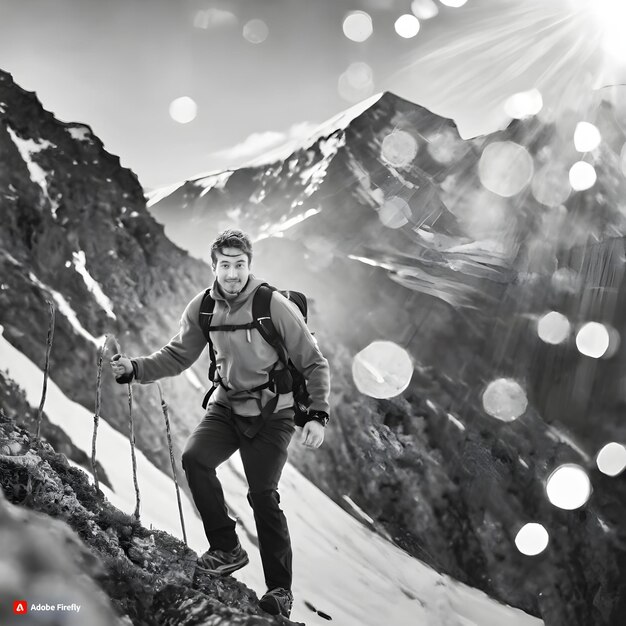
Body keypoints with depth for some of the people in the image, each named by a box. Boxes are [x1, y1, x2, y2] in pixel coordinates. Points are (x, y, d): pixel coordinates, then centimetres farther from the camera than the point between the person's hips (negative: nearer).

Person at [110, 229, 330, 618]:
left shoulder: (275, 306, -17)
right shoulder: (203, 308, -4)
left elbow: (314, 363, -11)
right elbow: (178, 356, 5)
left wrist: (317, 415, -18)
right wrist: (135, 369, -12)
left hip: (272, 414, -4)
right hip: (228, 406, 5)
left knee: (263, 496, -11)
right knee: (195, 459, -20)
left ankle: (280, 589, 4)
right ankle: (227, 549, -2)